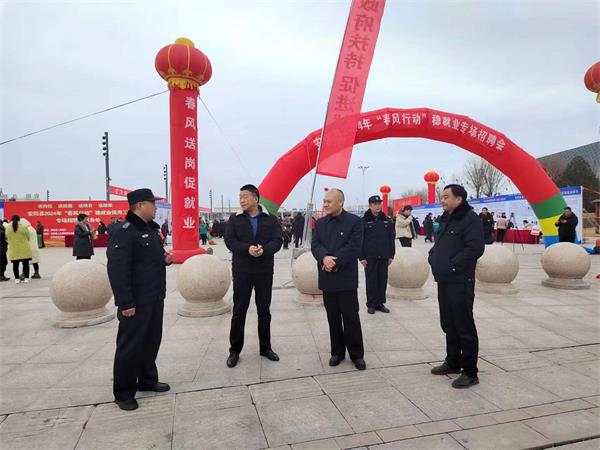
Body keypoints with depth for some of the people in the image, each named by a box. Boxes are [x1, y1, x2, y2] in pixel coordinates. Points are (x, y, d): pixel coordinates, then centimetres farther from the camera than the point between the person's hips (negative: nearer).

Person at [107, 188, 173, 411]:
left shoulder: (152, 229, 13)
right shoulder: (122, 232, -16)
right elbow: (117, 270, -22)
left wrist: (165, 259, 2)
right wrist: (125, 302, -24)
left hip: (155, 298, 9)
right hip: (136, 301, -9)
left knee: (152, 340, 17)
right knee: (130, 345, 2)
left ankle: (148, 380, 33)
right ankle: (123, 392, 16)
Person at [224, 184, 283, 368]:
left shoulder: (270, 219, 2)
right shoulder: (235, 219, 3)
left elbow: (277, 240, -7)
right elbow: (229, 240, -7)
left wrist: (264, 249, -26)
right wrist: (247, 248, -24)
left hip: (264, 271, 1)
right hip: (242, 271, 0)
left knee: (264, 310, 11)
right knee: (239, 311, 5)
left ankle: (265, 347, 25)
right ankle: (234, 350, 17)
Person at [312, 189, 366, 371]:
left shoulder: (354, 221, -5)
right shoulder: (320, 223, 10)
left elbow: (354, 247, -14)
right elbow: (315, 245, 0)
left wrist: (334, 262, -18)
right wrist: (325, 258, -21)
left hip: (346, 278, -4)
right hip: (327, 278, 4)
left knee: (351, 318, 3)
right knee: (333, 318, 12)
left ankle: (357, 354, 17)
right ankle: (337, 351, 25)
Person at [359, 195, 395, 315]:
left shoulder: (387, 220, 7)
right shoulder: (364, 221, -3)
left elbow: (392, 239, 9)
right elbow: (360, 240, -4)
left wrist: (391, 255, 5)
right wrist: (362, 257, -8)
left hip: (384, 257, 3)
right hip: (370, 257, -3)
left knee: (383, 280, 8)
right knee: (371, 281, 3)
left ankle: (380, 303, 20)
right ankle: (371, 304, 13)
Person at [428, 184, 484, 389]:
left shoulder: (470, 219, -13)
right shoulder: (446, 219, 15)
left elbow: (475, 249, -23)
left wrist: (452, 266, -20)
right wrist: (433, 258, 6)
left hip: (460, 282, -9)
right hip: (443, 281, 9)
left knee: (464, 327, 0)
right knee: (448, 324, 17)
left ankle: (470, 372, 11)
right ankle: (453, 362, 32)